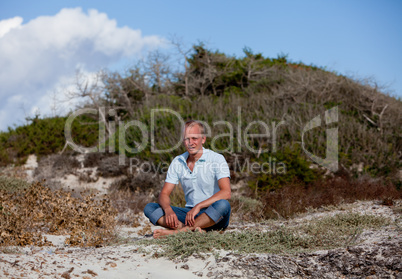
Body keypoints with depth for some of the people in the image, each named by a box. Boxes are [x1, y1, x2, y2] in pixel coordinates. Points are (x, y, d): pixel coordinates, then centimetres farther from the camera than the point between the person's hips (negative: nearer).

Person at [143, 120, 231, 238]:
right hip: (189, 213, 4)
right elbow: (164, 194, 3)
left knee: (223, 205, -37)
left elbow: (226, 192, -20)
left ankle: (177, 231, -35)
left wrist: (199, 206, -30)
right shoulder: (177, 162, 5)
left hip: (214, 215, -4)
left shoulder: (217, 159, -8)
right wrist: (168, 210, -20)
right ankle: (193, 230, -35)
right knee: (149, 208, -13)